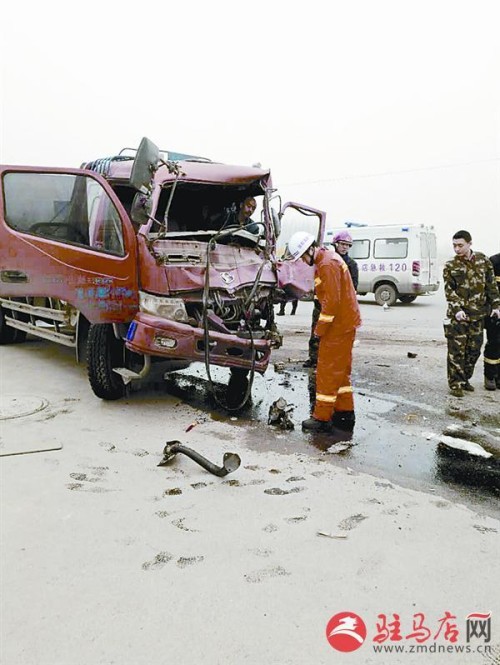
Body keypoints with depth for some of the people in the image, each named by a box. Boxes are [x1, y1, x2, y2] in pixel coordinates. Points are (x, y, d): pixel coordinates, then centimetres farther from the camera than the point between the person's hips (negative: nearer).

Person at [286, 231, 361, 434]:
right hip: (345, 324, 10)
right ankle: (345, 414, 23)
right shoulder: (324, 261, 16)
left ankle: (322, 418, 4)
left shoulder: (328, 264, -17)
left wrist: (320, 328, -16)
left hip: (338, 326, -10)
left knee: (328, 371, -4)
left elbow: (332, 300, -23)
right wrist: (322, 325, 15)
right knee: (340, 371, 15)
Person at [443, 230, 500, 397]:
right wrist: (457, 309, -20)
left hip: (478, 315, 4)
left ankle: (465, 379, 26)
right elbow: (449, 291, -8)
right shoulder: (450, 266, -3)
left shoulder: (483, 260, 6)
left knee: (474, 350, 11)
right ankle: (455, 384, 6)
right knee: (456, 351, -3)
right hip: (457, 315, -3)